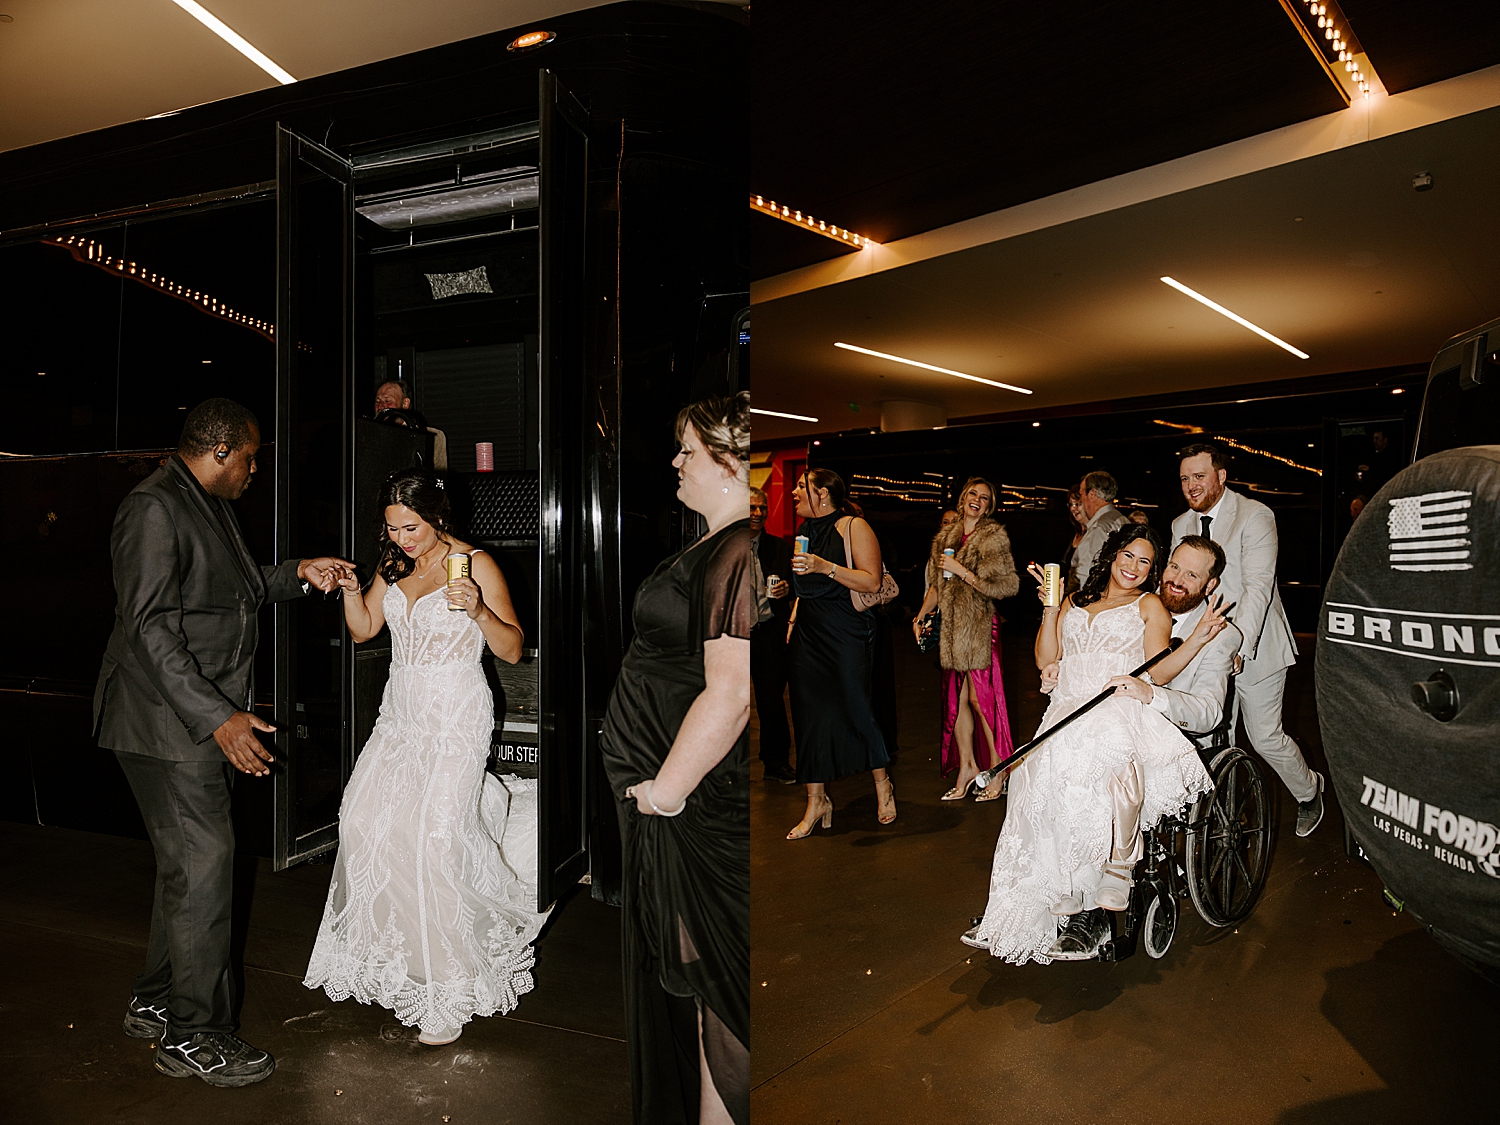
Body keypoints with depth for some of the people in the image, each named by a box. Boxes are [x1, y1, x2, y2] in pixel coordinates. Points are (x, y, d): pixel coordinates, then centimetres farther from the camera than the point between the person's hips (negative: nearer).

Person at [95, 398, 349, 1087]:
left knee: (188, 866, 18)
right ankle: (193, 1035, 12)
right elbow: (149, 629, -23)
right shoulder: (154, 509, -17)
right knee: (203, 868, -3)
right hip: (169, 724, -10)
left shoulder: (209, 507, 14)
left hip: (207, 720, 10)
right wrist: (218, 718, -26)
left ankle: (156, 1003, 34)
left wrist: (296, 574, 14)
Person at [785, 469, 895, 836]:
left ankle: (882, 786, 22)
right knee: (810, 715, 4)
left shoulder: (854, 527, -6)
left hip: (847, 634, -6)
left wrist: (824, 566, -22)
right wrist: (794, 619, 18)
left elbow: (872, 582, -14)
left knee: (856, 709, -2)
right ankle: (816, 803, 13)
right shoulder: (805, 530, 14)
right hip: (808, 635, 6)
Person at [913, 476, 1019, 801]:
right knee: (956, 699, 7)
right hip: (950, 627, 6)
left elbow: (1006, 585, -11)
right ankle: (967, 766, 18)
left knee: (979, 697, -6)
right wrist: (921, 616, 9)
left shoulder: (993, 538, -3)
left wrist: (961, 570, -14)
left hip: (979, 625, -6)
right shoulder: (945, 538, 15)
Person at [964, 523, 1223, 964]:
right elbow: (1046, 661, 18)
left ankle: (1087, 913, -27)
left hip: (1120, 711, -2)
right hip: (1068, 714, 3)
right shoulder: (1076, 602, 27)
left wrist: (1197, 639, -8)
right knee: (1043, 780, -30)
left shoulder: (1149, 606, 18)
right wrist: (1051, 608, 11)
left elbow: (1156, 674, 4)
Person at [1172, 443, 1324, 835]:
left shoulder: (1255, 516, -11)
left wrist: (1237, 644, -30)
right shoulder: (1181, 525, 8)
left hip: (1252, 645, -5)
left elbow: (1258, 586, -20)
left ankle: (1309, 791, 33)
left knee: (1265, 737, 3)